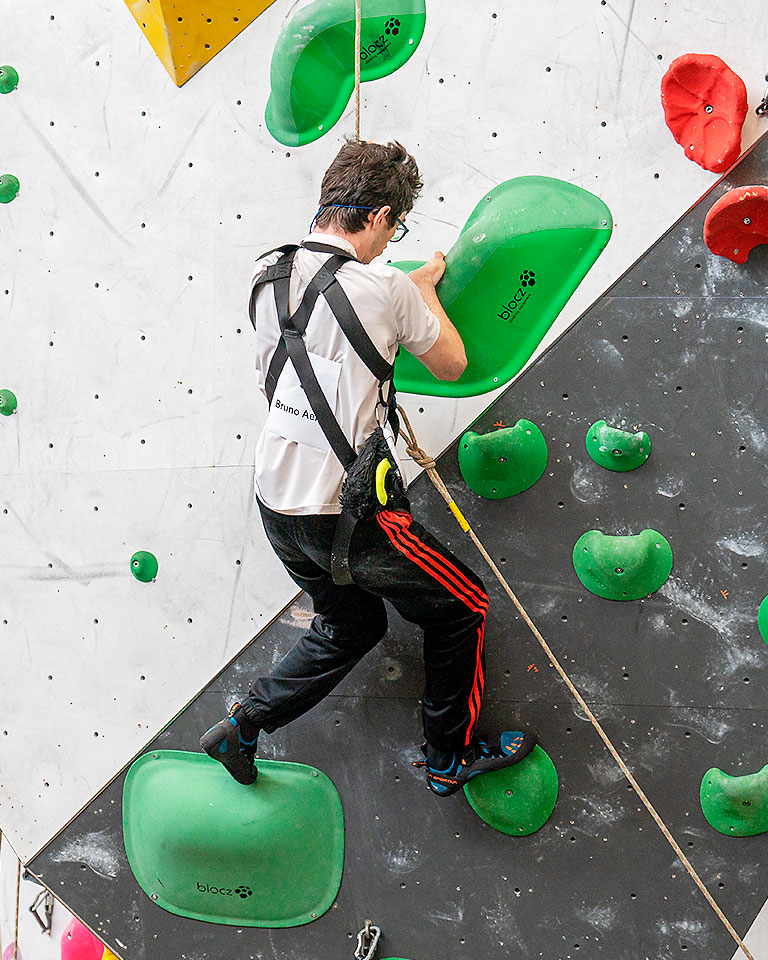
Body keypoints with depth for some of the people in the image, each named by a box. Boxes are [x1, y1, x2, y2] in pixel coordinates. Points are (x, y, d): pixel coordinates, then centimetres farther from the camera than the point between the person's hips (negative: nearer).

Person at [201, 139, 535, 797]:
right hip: (343, 512, -7)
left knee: (350, 626, 29)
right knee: (462, 605, 14)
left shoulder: (268, 274, 2)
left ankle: (243, 727, 25)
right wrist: (425, 288, 16)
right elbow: (452, 364, 1)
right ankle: (450, 758, 26)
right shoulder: (384, 288, -16)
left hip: (276, 501, 8)